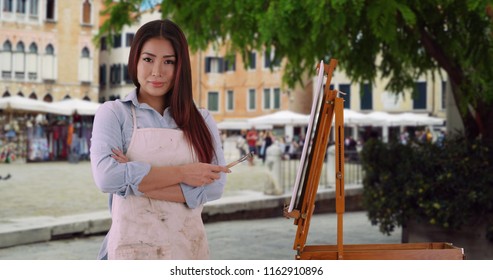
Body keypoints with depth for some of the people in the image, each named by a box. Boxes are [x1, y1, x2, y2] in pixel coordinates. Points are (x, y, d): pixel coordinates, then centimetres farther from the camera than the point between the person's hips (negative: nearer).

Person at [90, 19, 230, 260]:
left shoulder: (201, 120, 4)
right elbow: (106, 176, -18)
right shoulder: (113, 113, -2)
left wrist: (136, 181, -16)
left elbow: (214, 185, -10)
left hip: (189, 247, 3)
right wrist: (181, 173, -16)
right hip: (133, 247, -2)